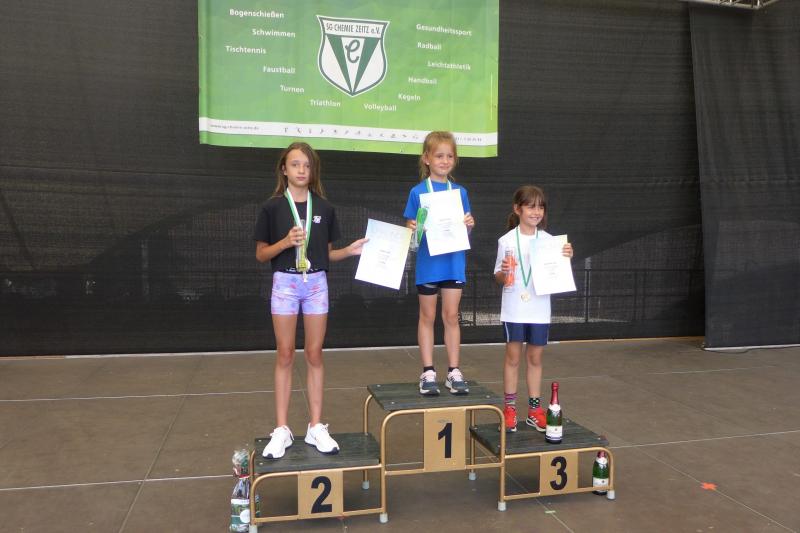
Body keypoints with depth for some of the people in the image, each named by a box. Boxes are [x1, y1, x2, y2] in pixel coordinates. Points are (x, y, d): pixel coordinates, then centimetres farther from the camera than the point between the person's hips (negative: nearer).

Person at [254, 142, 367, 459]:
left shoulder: (324, 208, 6)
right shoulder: (272, 207, -2)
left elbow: (327, 253, 11)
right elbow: (261, 254, -1)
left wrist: (350, 251, -6)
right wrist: (285, 242, -17)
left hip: (316, 283, 2)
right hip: (285, 282, -2)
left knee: (314, 355, 6)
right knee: (285, 356, 3)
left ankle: (316, 427, 14)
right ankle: (282, 430, 12)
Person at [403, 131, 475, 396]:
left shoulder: (460, 192, 6)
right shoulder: (418, 192, -2)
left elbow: (465, 232, 9)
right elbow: (410, 230, -1)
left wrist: (469, 225, -12)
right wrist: (415, 230, -23)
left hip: (454, 261, 2)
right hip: (428, 262, -2)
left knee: (451, 316, 8)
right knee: (428, 316, 8)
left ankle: (454, 371, 17)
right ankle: (428, 372, 16)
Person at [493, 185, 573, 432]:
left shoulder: (549, 240, 2)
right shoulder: (506, 241, -3)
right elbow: (499, 278, 1)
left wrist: (566, 259, -11)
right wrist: (503, 272, -21)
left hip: (539, 309, 2)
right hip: (514, 308, -2)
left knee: (535, 358, 10)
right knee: (513, 358, 5)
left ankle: (534, 409, 20)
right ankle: (510, 408, 15)